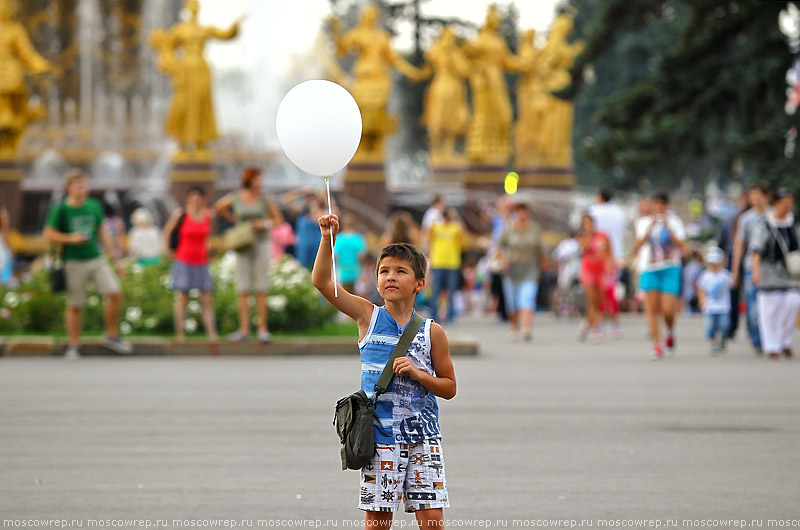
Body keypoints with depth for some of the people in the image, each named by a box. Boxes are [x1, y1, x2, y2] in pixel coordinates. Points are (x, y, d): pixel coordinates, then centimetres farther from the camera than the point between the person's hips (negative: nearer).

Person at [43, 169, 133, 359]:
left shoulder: (94, 206, 9)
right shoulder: (60, 210, -4)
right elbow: (49, 235, -3)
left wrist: (116, 258, 15)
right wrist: (70, 238, -17)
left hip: (97, 260, 4)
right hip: (74, 263, -3)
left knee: (115, 293, -11)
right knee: (74, 306, 1)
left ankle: (112, 337, 4)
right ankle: (74, 346, 14)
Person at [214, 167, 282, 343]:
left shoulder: (266, 198, -6)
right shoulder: (234, 198, -4)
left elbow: (278, 220, 1)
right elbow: (218, 208, 16)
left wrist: (266, 224, -19)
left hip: (262, 245, -1)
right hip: (243, 247, 1)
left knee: (261, 289, -2)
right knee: (243, 290, 0)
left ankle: (263, 329, 2)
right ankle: (244, 330, 4)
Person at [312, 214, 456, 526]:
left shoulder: (432, 332, 2)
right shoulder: (369, 317, 2)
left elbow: (449, 388, 8)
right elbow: (322, 281, -3)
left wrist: (417, 374, -10)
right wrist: (328, 239, -14)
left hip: (422, 436, 0)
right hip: (379, 437, 0)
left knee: (431, 517, -3)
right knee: (377, 516, 3)